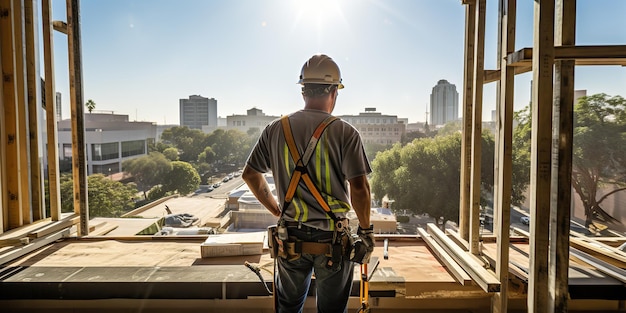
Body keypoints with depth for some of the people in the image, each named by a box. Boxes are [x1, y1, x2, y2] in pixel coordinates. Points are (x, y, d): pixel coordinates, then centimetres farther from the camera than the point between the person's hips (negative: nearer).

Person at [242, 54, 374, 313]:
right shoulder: (344, 132, -13)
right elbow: (359, 188, -16)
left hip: (290, 236, 3)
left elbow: (250, 175, 5)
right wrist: (366, 228, -1)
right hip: (332, 240, -3)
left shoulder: (275, 130, -2)